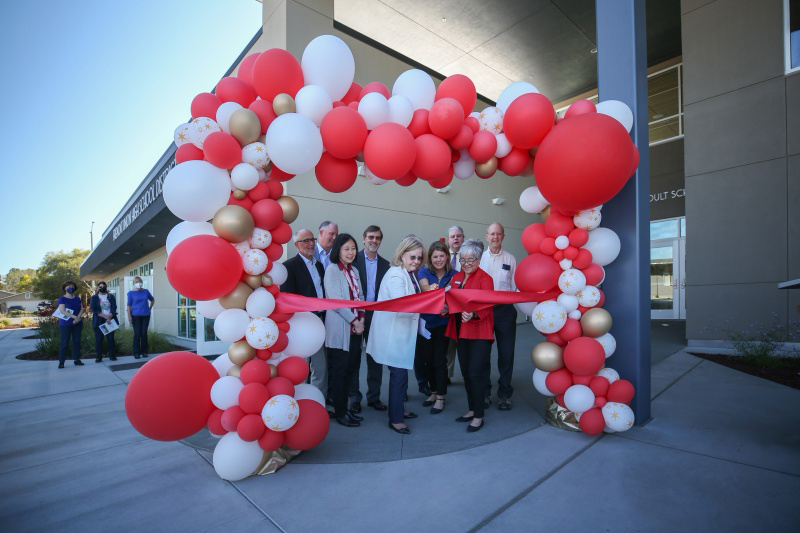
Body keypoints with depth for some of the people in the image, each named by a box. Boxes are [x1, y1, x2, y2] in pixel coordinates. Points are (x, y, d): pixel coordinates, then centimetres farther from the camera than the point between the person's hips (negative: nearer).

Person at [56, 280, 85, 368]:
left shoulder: (77, 298, 11)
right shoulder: (62, 299, -3)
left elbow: (82, 309, 6)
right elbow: (62, 311, -15)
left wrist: (79, 317, -13)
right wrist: (74, 317, -24)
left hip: (77, 324, 4)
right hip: (65, 324, -4)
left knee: (77, 342, 6)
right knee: (64, 343, -3)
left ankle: (76, 359, 12)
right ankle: (61, 362, 4)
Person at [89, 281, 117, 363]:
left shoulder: (111, 297, 11)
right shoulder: (94, 298, 7)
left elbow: (113, 308, 1)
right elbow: (93, 310, -4)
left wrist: (109, 317, -15)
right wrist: (105, 316, -16)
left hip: (110, 320, 1)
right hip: (99, 321, -1)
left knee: (111, 338, 1)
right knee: (98, 339, -1)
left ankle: (112, 355, 6)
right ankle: (98, 357, 5)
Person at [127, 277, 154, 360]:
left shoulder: (146, 291, 7)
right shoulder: (131, 293, 0)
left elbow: (152, 300, 22)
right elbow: (129, 305, -2)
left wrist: (149, 308, 15)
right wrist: (129, 316, -9)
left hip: (145, 315, 2)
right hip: (136, 316, -2)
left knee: (144, 333, 4)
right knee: (137, 334, -2)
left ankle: (144, 352, 13)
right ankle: (136, 353, 5)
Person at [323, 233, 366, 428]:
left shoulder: (354, 271, 14)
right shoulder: (332, 270, -8)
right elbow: (336, 300, -15)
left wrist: (361, 318, -2)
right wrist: (354, 320, -13)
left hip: (355, 329, 7)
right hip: (340, 329, -7)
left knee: (349, 369, 12)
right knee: (338, 371, 4)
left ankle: (344, 408, 25)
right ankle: (340, 412, 16)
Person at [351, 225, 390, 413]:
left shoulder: (385, 265, 8)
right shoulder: (354, 260, -3)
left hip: (376, 316, 3)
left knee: (375, 358, 11)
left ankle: (374, 396, 26)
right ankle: (354, 397, 23)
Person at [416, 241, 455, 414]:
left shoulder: (454, 275, -4)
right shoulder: (424, 272, -5)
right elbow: (424, 286, -25)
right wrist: (430, 289, -49)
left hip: (443, 323, -1)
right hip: (425, 322, 2)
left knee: (439, 359, 0)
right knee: (428, 359, 12)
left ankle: (440, 398, 16)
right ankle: (433, 392, 32)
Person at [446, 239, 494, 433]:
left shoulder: (485, 278, -8)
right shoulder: (456, 278, 12)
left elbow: (485, 306, -19)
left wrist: (473, 315, -38)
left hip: (479, 332, -6)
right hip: (461, 332, 7)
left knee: (475, 373, -4)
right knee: (466, 373, 14)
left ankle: (478, 416, 12)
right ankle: (472, 409, 30)